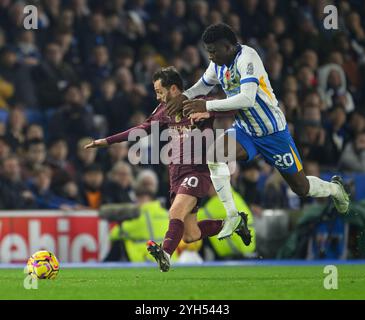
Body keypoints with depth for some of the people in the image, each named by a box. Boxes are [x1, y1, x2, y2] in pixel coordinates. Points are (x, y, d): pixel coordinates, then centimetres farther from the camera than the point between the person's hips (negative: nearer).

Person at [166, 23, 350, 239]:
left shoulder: (247, 58, -26)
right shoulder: (218, 65, -2)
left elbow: (247, 99, -37)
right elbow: (203, 85, 20)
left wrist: (207, 106, -34)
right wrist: (184, 97, -2)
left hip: (273, 132, -6)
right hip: (245, 131, 6)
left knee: (301, 188, 6)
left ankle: (335, 189, 41)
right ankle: (232, 215, -15)